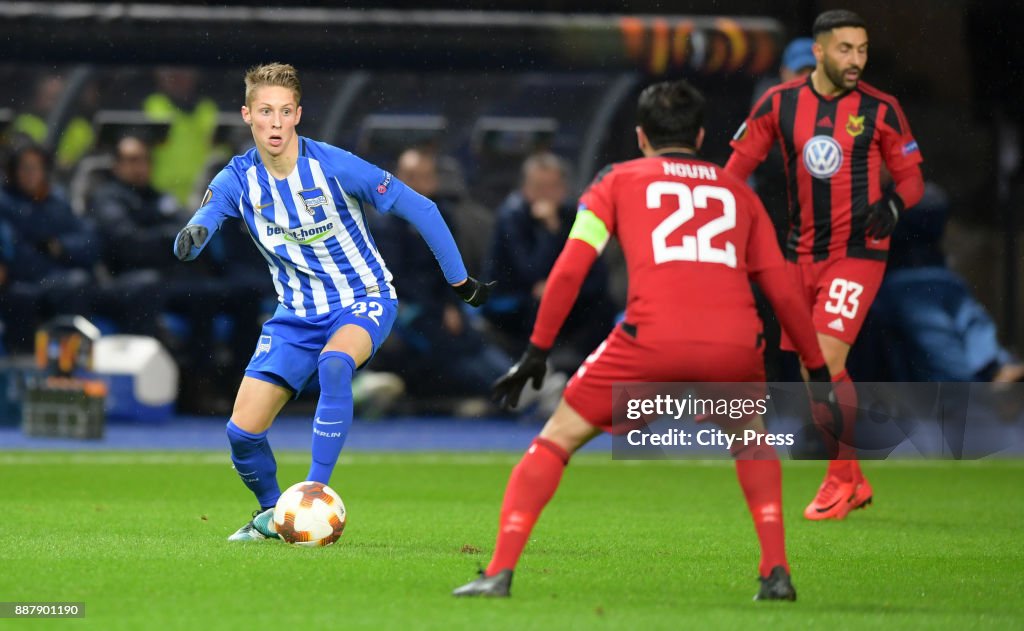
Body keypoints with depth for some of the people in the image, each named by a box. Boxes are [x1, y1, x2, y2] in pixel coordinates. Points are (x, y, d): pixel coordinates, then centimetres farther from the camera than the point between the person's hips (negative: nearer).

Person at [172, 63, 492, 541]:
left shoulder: (333, 167, -19)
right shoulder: (239, 179, -8)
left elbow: (420, 209, -11)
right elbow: (204, 217, -23)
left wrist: (461, 282, -6)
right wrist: (191, 236, -49)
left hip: (363, 301, -4)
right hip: (298, 314, 4)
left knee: (334, 363, -39)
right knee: (242, 433, -4)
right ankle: (272, 513, 27)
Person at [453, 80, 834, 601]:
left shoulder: (618, 180, 22)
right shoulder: (738, 191, 27)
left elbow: (571, 268, 10)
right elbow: (783, 291, 24)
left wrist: (536, 352, 14)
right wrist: (818, 368, 31)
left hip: (651, 341, -2)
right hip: (734, 343, 2)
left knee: (557, 440, 14)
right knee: (751, 437, 32)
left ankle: (500, 571, 1)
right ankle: (776, 572, 18)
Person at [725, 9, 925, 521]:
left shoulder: (880, 109, -4)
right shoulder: (779, 104, 0)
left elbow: (912, 176, 3)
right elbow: (738, 165, 6)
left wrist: (893, 204, -18)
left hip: (857, 252, -4)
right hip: (802, 254, 4)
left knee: (826, 361, -16)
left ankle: (841, 478, -1)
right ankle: (855, 483, 23)